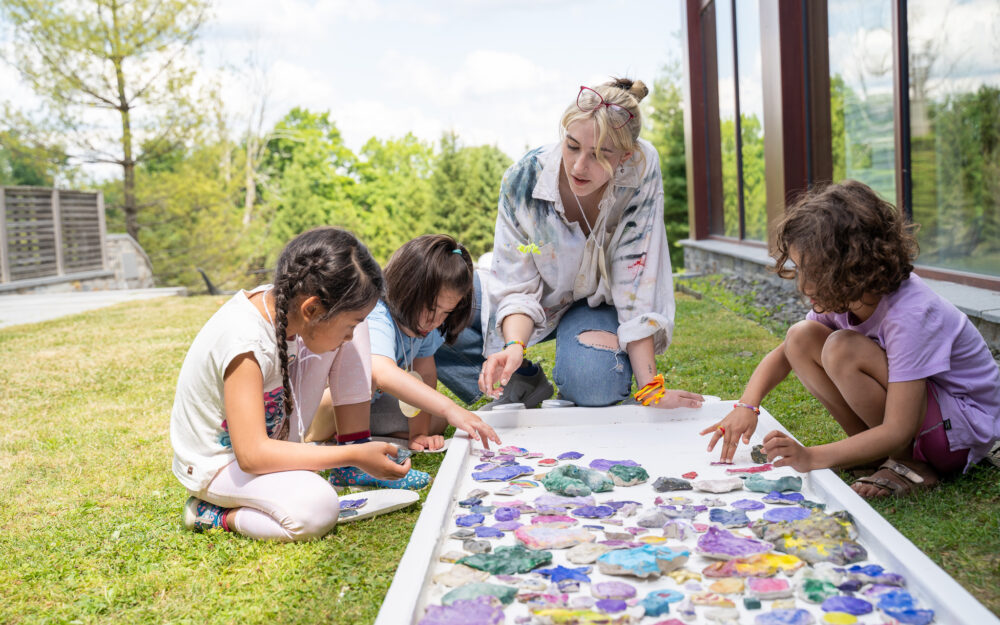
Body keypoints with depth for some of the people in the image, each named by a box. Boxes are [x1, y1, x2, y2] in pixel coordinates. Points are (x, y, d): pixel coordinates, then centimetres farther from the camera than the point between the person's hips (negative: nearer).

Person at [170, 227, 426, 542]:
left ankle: (355, 456, 0)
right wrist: (352, 456, -35)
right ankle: (212, 514, -9)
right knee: (316, 510, -38)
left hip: (270, 435, 8)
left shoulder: (282, 302, -13)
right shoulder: (245, 342, -36)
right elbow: (251, 455, -37)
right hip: (220, 463, -8)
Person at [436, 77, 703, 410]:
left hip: (600, 301, -2)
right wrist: (515, 345, -42)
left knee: (593, 386, -35)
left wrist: (651, 387, -27)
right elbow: (517, 287, -20)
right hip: (545, 294, 2)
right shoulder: (523, 179, -26)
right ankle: (524, 386, 0)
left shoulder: (641, 169, -28)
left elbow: (636, 284, -24)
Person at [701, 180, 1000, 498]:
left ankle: (910, 465, -12)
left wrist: (811, 457, -41)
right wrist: (746, 406, -16)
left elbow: (898, 431, -35)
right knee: (800, 337, -9)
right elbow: (783, 353, 2)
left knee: (842, 350, -30)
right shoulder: (845, 297, -10)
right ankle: (877, 450, -4)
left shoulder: (910, 315, -32)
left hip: (966, 424, -7)